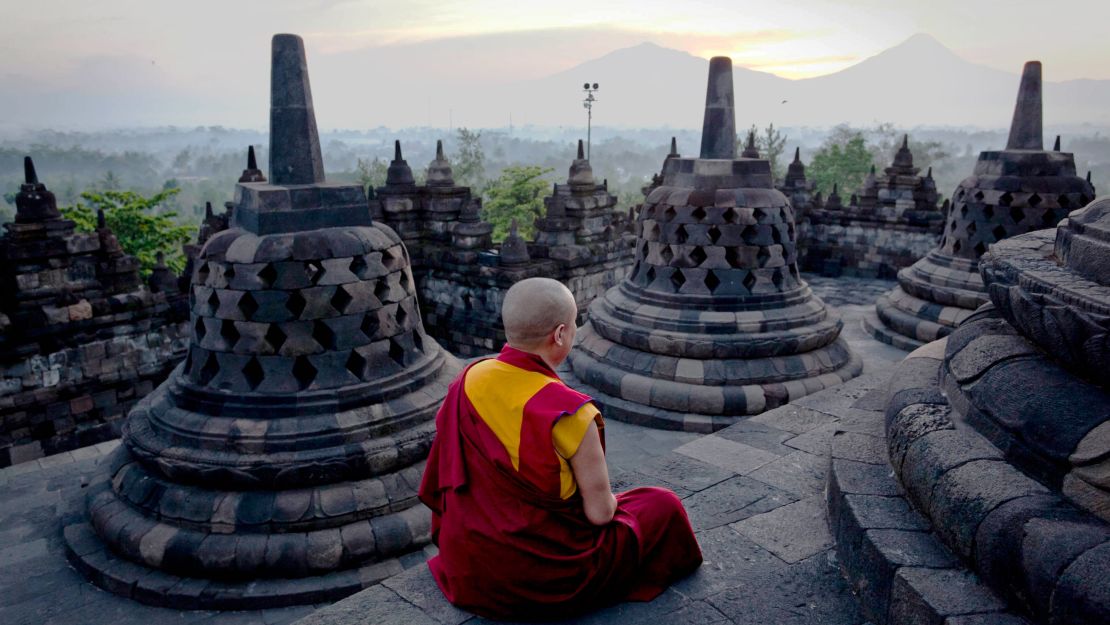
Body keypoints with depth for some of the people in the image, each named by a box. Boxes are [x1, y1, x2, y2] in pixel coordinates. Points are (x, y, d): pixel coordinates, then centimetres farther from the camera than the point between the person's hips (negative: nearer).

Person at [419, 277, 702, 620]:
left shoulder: (468, 379, -10)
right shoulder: (570, 414, -27)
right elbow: (599, 512, -17)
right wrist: (607, 501, 6)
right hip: (547, 574, -6)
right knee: (663, 503, 12)